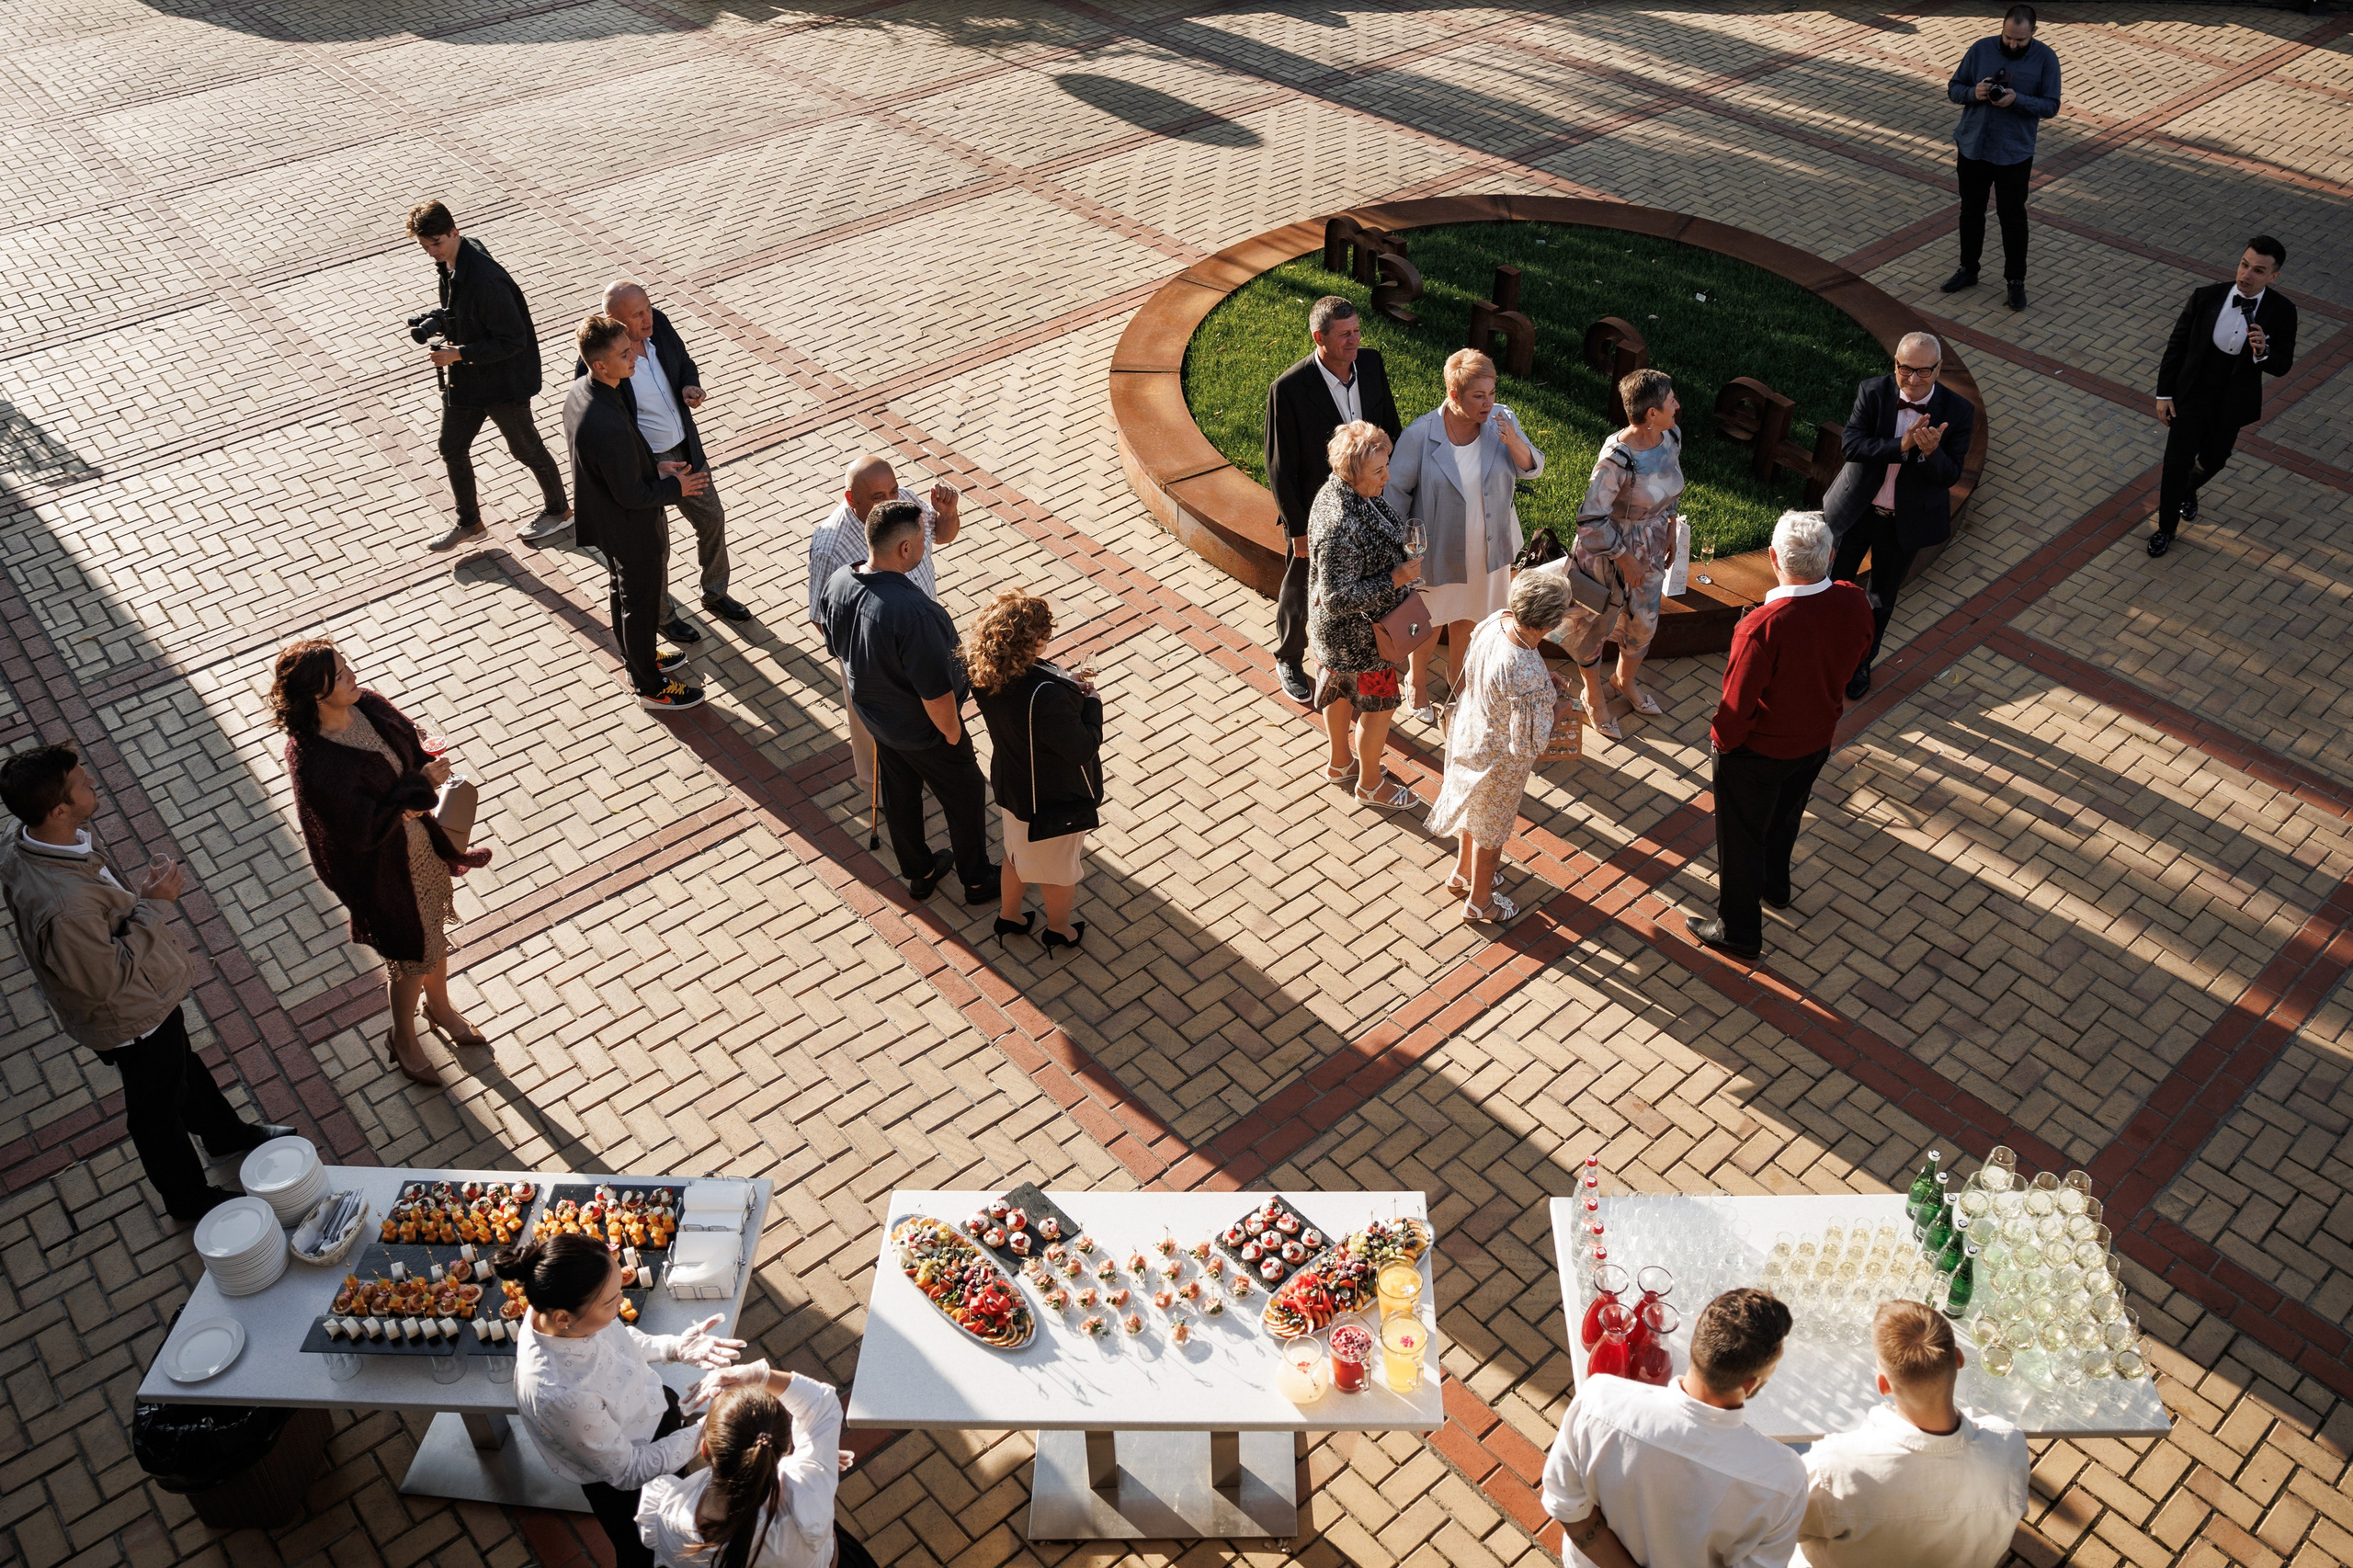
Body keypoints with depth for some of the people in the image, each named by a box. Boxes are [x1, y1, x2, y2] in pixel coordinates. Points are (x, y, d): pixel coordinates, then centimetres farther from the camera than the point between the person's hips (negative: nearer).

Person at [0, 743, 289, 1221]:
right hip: (131, 1019, -8)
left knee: (183, 1066, 33)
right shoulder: (63, 907, -45)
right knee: (157, 1108, 19)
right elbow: (107, 977, -31)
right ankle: (189, 1198, 45)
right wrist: (153, 904, -28)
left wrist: (140, 896, -5)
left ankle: (227, 1133, 60)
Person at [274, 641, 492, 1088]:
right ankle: (403, 1041, 41)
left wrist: (418, 800, -13)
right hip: (384, 868, -7)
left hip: (423, 841, 7)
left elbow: (415, 745, 3)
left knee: (436, 928, 27)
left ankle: (440, 1008, 55)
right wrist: (419, 784, -25)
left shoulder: (368, 707, -12)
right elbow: (365, 831, -29)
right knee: (413, 955, 13)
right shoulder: (314, 762, -32)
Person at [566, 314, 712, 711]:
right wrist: (675, 488, -14)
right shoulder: (608, 427, -39)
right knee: (642, 602, 12)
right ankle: (650, 687, 32)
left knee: (625, 591, 28)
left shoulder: (579, 392, -9)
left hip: (605, 521, 9)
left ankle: (637, 658, 51)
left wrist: (654, 467, 2)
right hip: (633, 529, -9)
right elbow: (631, 495, -28)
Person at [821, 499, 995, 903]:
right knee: (964, 798, 18)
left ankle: (918, 873, 49)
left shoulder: (838, 584, -16)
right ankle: (977, 879, 40)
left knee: (900, 795, 27)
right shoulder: (911, 611, -40)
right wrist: (954, 736, -13)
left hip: (875, 717, 7)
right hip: (923, 731, -7)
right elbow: (936, 693, -32)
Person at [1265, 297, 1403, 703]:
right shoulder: (1288, 389, -27)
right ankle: (1288, 661, 44)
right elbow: (1280, 467, -19)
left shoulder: (1371, 363, -11)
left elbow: (1390, 426, 5)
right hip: (1314, 514, -4)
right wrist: (1297, 530, -15)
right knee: (1300, 593, 18)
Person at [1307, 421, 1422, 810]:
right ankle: (1370, 782, 34)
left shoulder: (1348, 493, -8)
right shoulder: (1339, 526, -38)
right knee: (1378, 704, 12)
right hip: (1358, 635, -9)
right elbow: (1338, 598, -33)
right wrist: (1395, 579, -31)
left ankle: (1340, 763, 51)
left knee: (1341, 691, 28)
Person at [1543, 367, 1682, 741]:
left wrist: (1669, 530, 12)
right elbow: (1590, 520, -29)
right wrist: (1625, 559, -20)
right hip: (1609, 551, -7)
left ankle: (1627, 679, 55)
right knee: (1597, 623, 17)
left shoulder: (1672, 436, -11)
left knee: (1644, 622, 25)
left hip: (1651, 549, 7)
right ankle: (1594, 695, 43)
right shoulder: (1617, 457, -34)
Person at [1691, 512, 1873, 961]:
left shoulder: (1762, 628, -39)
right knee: (1785, 816, 32)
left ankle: (1739, 930, 35)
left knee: (1740, 838, 17)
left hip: (1758, 752, -6)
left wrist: (1720, 740, -6)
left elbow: (1738, 706, -27)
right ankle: (1774, 885, 58)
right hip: (1818, 739, 6)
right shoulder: (1854, 604, -20)